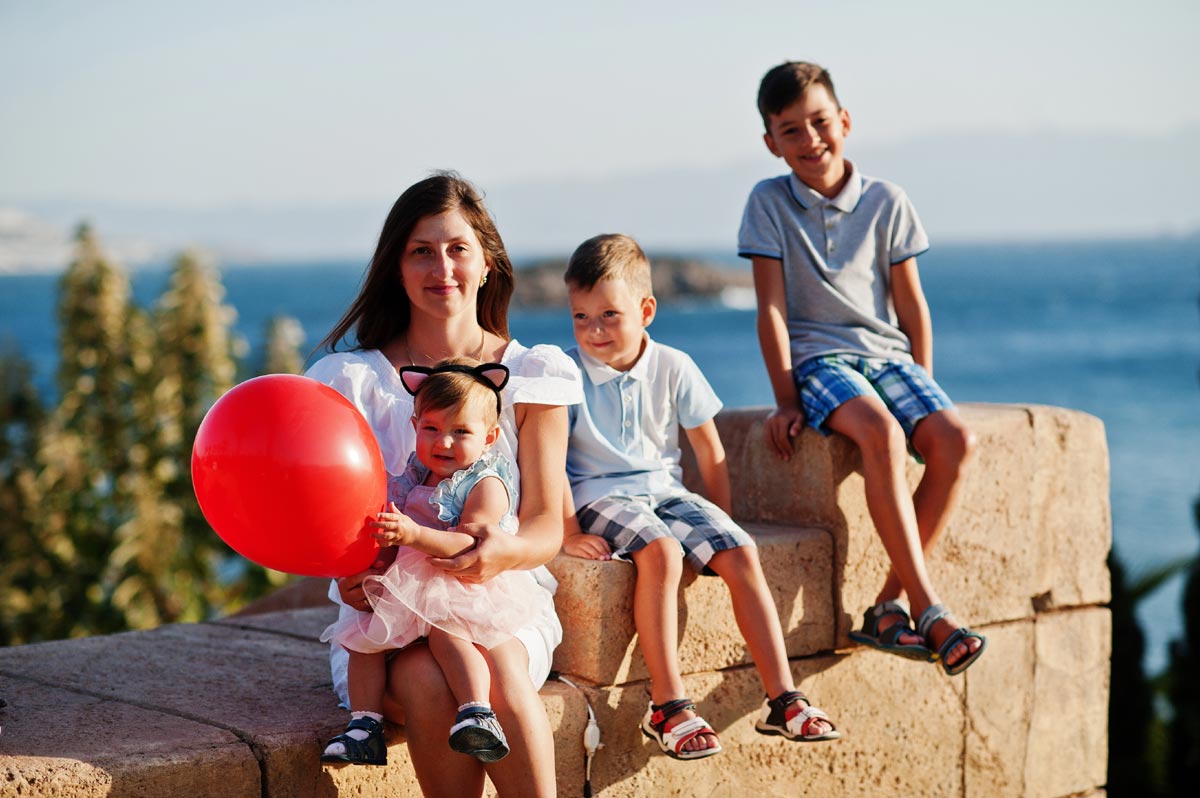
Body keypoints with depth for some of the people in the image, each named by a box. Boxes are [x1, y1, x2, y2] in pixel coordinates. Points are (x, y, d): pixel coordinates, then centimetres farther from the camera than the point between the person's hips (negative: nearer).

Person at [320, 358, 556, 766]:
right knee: (366, 632, -6)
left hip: (468, 591, -8)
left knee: (447, 630, -35)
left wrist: (414, 534, -36)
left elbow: (471, 545, -24)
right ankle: (365, 726, -5)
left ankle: (478, 714, -42)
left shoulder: (486, 485, -8)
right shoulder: (416, 477, 13)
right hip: (410, 590, 8)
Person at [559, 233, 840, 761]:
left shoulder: (672, 368, 3)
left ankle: (781, 698, -15)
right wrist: (568, 532, -13)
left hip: (666, 491, 4)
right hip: (601, 496, -4)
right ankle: (668, 706, -31)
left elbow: (709, 453, 10)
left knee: (742, 553, -17)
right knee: (660, 552, -33)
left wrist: (721, 522, 9)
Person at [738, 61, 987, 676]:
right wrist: (786, 398, -7)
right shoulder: (769, 203, 2)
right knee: (881, 434, -34)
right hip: (818, 356, -3)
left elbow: (910, 302, 11)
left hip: (887, 351, 4)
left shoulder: (886, 202, 8)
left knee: (954, 439, -24)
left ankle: (888, 606, -17)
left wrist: (923, 388, 5)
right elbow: (772, 307, -2)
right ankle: (929, 612, -32)